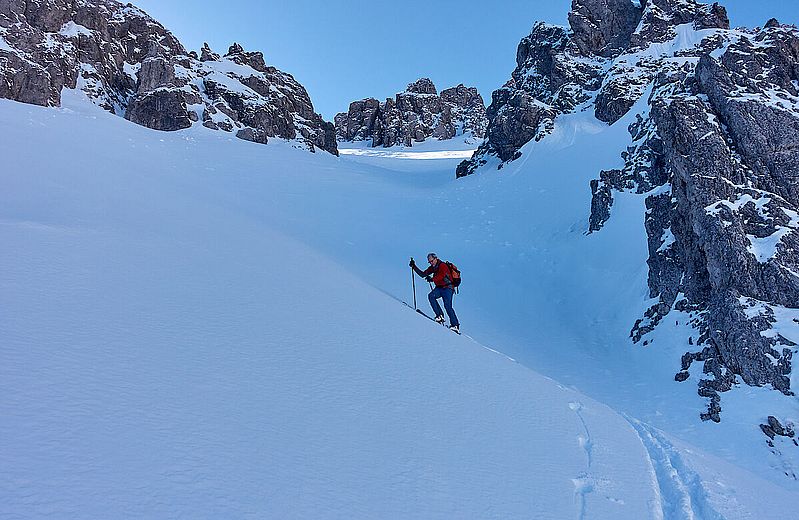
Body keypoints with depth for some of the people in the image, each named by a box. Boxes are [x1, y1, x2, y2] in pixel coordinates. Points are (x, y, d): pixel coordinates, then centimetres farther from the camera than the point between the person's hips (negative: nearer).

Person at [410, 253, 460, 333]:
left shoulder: (443, 266, -13)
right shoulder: (433, 268, 11)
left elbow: (441, 276, -29)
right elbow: (423, 274, 13)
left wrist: (432, 279, -40)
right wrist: (414, 267, 6)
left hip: (447, 288, -7)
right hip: (439, 288, 7)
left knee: (447, 305, -18)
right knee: (431, 296, -19)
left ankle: (455, 325, -14)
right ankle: (440, 315, -17)